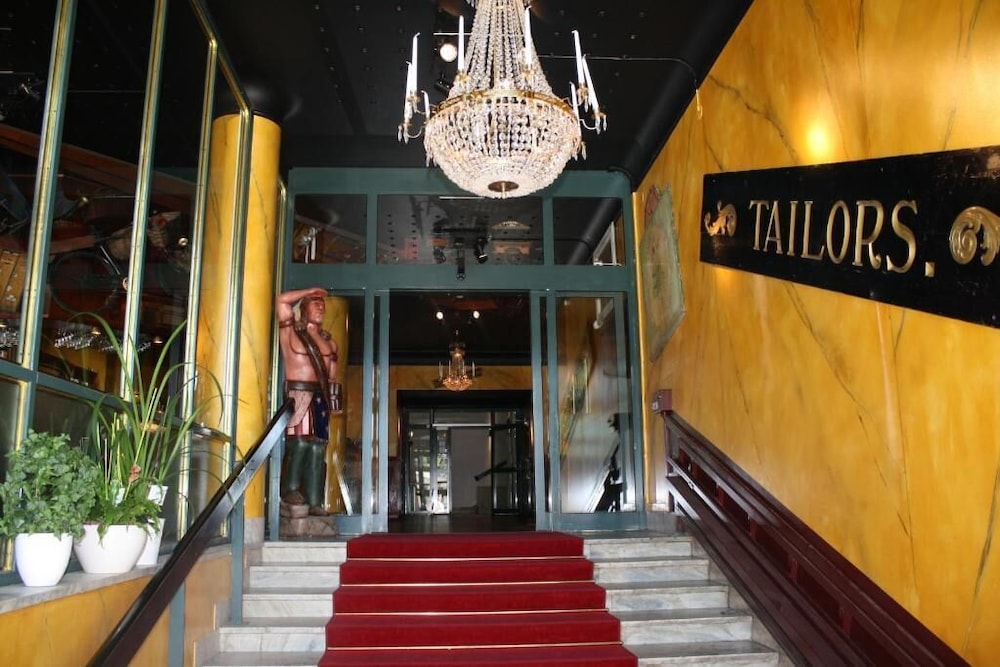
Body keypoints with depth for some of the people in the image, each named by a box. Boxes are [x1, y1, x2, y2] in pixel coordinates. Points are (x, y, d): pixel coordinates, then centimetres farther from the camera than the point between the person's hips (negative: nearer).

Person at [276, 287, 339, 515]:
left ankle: (315, 501, 0)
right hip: (298, 393, -5)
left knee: (318, 449, 0)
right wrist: (310, 291, 4)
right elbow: (282, 300, -7)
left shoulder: (329, 341, 19)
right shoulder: (290, 330, 6)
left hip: (321, 397, 5)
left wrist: (333, 400, 7)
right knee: (299, 443, -15)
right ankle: (291, 489, -1)